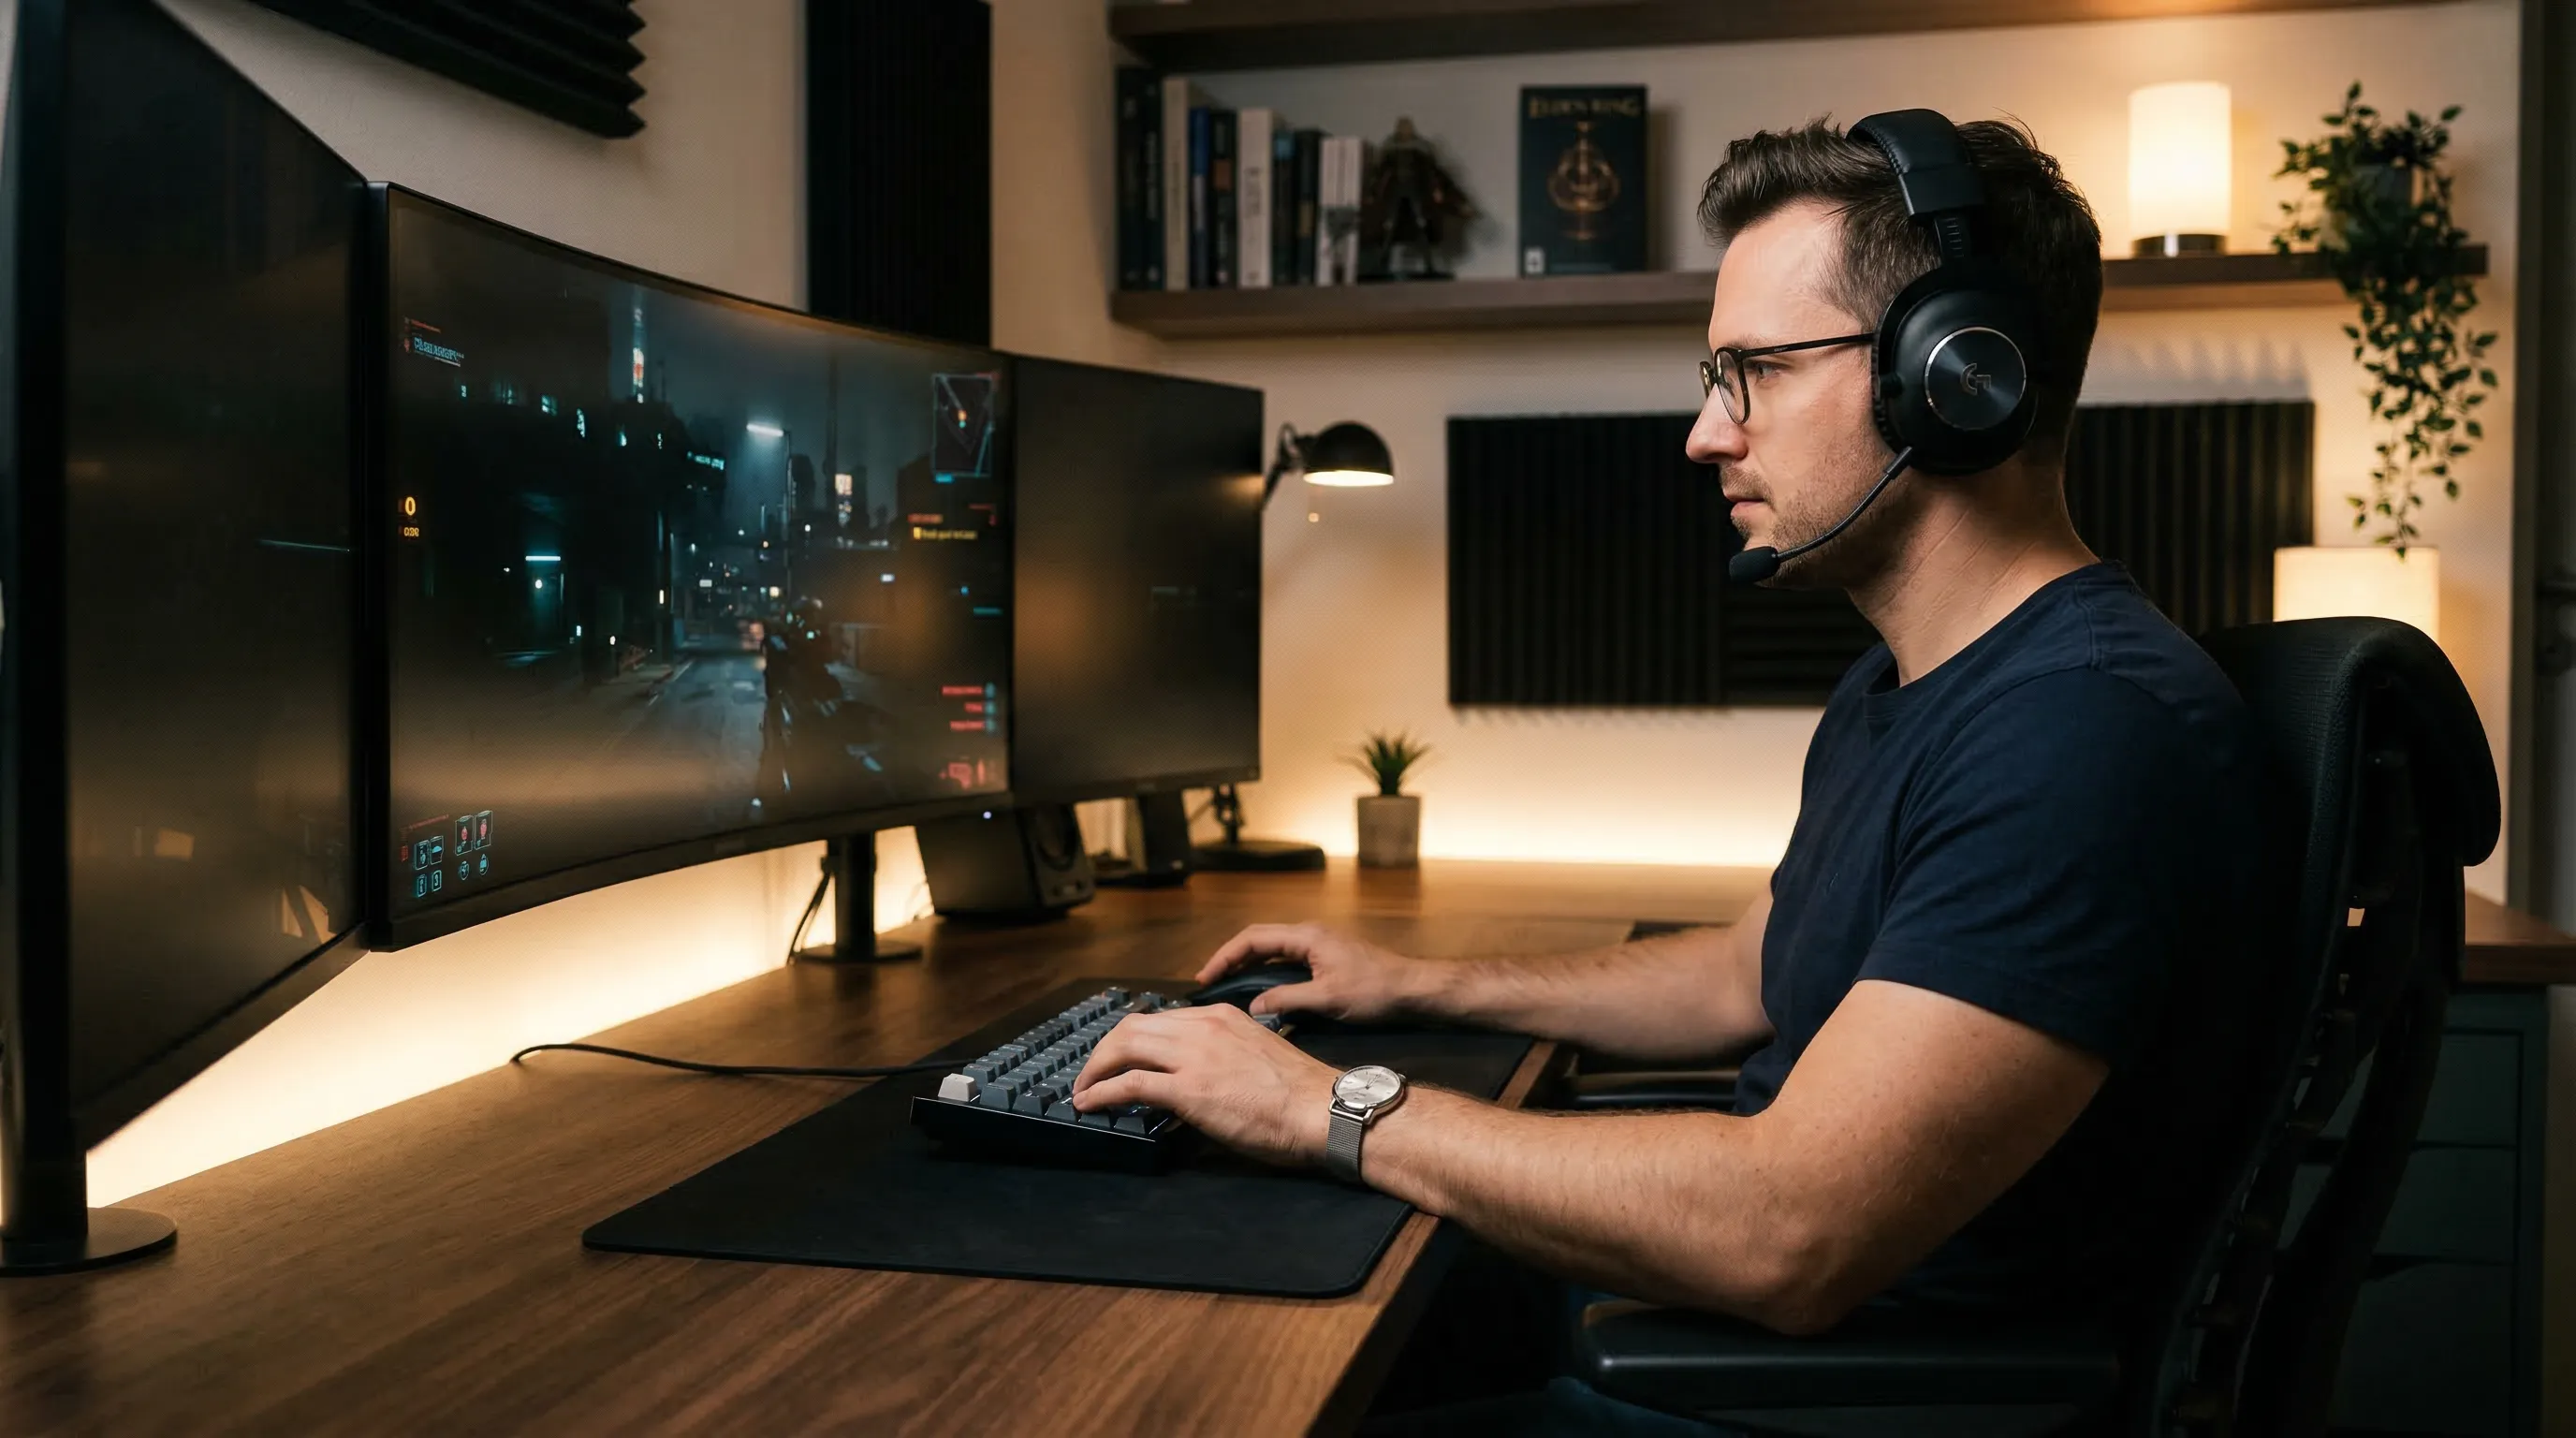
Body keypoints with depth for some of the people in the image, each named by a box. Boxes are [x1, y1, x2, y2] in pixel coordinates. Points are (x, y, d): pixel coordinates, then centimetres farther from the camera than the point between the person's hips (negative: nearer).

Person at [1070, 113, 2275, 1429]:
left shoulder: (2095, 727, -27)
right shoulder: (1889, 690, 9)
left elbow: (1786, 1238, -32)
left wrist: (1330, 1108, -23)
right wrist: (1429, 987, 18)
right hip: (1728, 1304, 9)